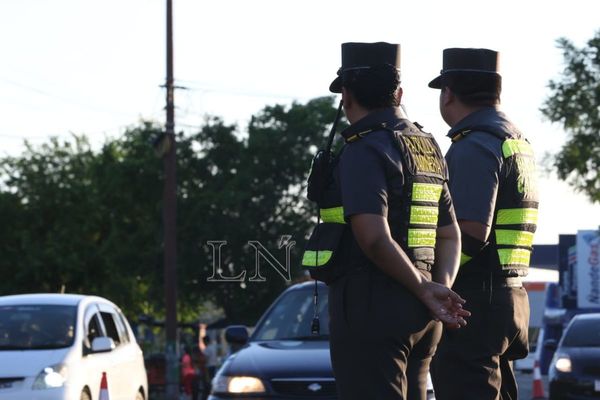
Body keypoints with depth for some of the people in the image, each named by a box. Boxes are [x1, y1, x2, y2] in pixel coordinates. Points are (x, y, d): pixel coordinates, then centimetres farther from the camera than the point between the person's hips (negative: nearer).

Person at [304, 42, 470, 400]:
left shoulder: (365, 151, -12)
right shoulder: (427, 149, 17)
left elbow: (374, 238, -23)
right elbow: (450, 236, 18)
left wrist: (425, 290, -13)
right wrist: (441, 286, 1)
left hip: (372, 307, -9)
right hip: (417, 317, 9)